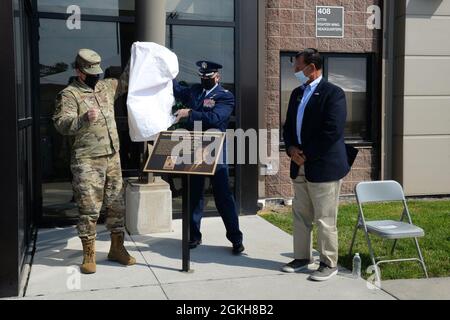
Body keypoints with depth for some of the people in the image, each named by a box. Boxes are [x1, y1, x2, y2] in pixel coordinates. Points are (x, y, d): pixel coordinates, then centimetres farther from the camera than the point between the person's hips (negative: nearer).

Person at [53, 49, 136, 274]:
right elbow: (61, 125, -16)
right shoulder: (69, 95, -6)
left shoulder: (106, 87, 13)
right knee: (89, 209, -2)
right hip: (87, 162, -6)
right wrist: (84, 119, -32)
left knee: (117, 205, 10)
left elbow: (124, 81, 29)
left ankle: (117, 249, 22)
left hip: (113, 157, 6)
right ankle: (89, 255, 11)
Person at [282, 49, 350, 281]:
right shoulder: (297, 93, 14)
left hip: (324, 167, -8)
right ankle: (302, 258, 28)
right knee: (301, 217, 15)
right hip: (300, 167, 8)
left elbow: (333, 131, -19)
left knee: (325, 220, 0)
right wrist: (291, 149, -2)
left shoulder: (333, 93, -10)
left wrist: (306, 155, -14)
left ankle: (329, 264, 13)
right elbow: (289, 126, 17)